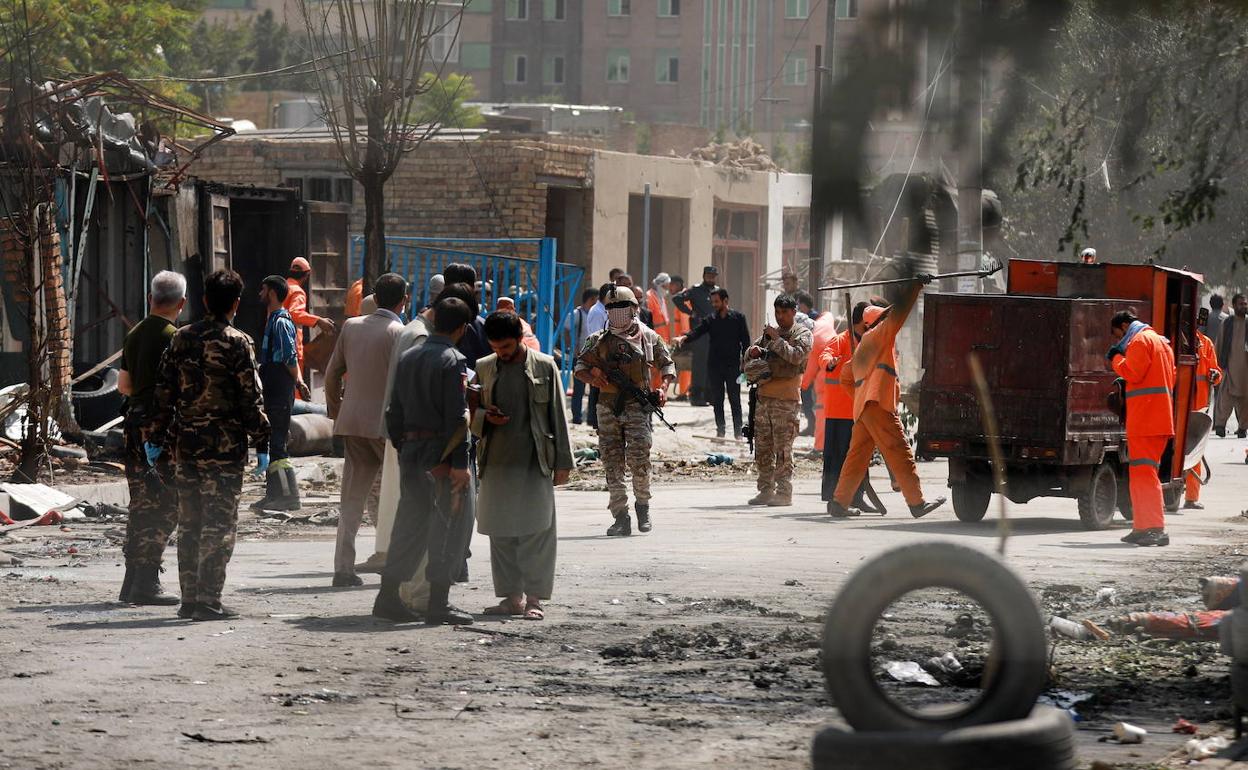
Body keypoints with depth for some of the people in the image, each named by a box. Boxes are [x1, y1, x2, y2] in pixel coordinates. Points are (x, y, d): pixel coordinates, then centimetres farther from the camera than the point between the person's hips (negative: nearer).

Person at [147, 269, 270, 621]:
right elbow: (251, 396, -9)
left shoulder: (181, 339, 6)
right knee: (219, 522, -1)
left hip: (185, 442, 5)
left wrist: (156, 435, 14)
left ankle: (189, 597, 13)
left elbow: (163, 390, 8)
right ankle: (208, 598, -5)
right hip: (224, 443, -5)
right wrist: (261, 439, -2)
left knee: (189, 522, 11)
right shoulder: (236, 343, -9)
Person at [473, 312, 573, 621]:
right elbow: (469, 412, 17)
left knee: (535, 532, -5)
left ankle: (534, 598, -2)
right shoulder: (483, 368, 9)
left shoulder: (544, 366, 1)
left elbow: (558, 415, 3)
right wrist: (484, 417, -7)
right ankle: (511, 597, 12)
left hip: (534, 464, -3)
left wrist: (563, 462, 1)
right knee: (501, 533, 5)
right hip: (496, 463, 3)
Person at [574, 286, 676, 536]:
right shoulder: (599, 340, 10)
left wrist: (663, 388, -1)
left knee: (638, 457, -15)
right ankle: (620, 517, 4)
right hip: (608, 407, 2)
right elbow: (580, 366, 12)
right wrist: (593, 378, -9)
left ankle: (642, 503, 9)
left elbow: (666, 365, 15)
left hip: (637, 406, -2)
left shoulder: (649, 338, 7)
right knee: (612, 462, 0)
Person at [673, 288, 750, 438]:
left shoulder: (738, 318, 1)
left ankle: (738, 433, 2)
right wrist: (683, 338, -26)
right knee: (717, 401, 6)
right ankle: (720, 431, 14)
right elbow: (697, 333, -6)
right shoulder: (710, 320, 8)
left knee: (735, 401, -2)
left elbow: (745, 342, 1)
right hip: (714, 365, 3)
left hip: (732, 365, -3)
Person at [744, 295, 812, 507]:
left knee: (783, 449, -8)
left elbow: (796, 356, -16)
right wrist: (753, 352, -1)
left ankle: (784, 492, -6)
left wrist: (776, 340, -13)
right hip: (764, 396, 7)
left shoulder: (803, 334, 1)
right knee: (762, 448, 8)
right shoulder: (770, 332, 19)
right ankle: (766, 491, 14)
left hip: (785, 399, -7)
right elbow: (750, 354, 22)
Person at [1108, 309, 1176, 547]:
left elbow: (1132, 373, -17)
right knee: (1140, 473, 16)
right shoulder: (1160, 342, 23)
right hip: (1161, 419, 10)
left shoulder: (1139, 341, -7)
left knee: (1144, 473, -12)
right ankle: (1142, 527, 18)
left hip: (1145, 420, -10)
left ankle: (1156, 529, -20)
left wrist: (1116, 358, 1)